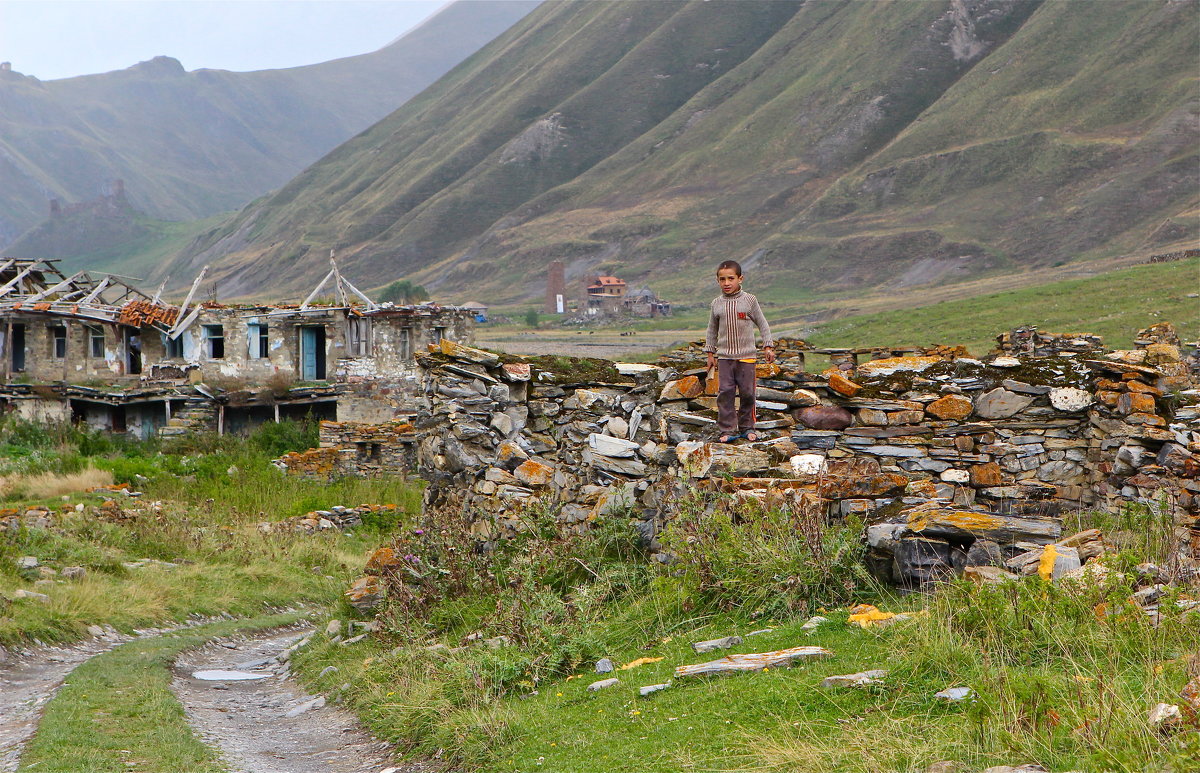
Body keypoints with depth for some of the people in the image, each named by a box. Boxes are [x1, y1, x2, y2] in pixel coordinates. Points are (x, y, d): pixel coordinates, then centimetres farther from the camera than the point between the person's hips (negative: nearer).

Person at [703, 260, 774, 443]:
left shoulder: (749, 300, -1)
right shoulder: (717, 304, 5)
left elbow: (762, 324, 6)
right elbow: (712, 330, 15)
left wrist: (768, 347, 1)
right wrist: (710, 353, 13)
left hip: (746, 356, -1)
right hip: (724, 356, 1)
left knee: (747, 393, 2)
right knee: (725, 393, -4)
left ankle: (747, 427, 15)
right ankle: (727, 430, 1)